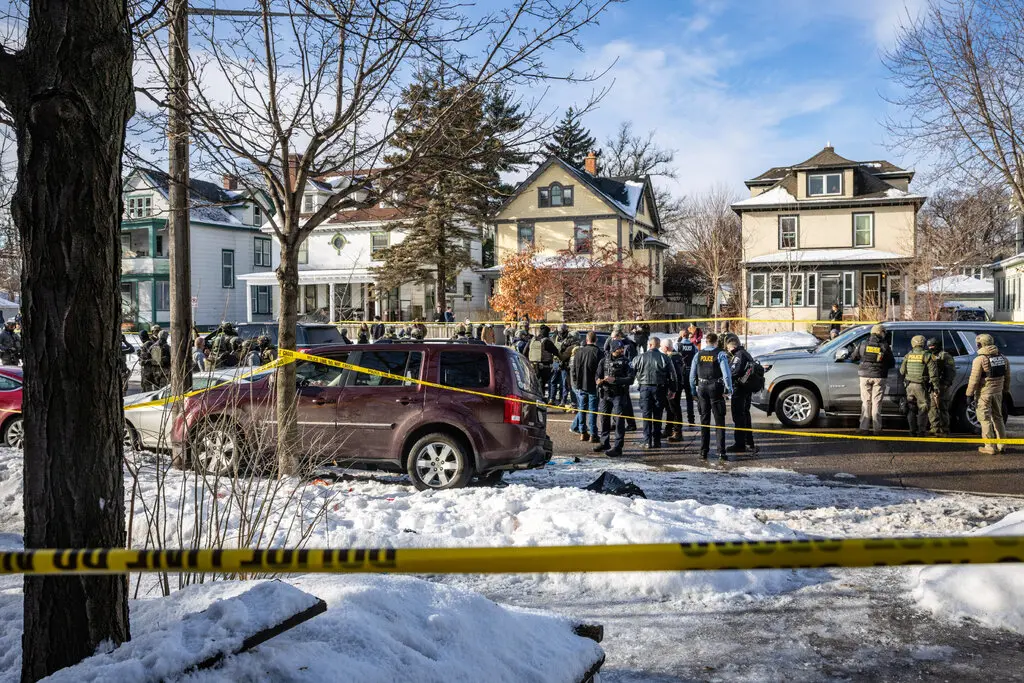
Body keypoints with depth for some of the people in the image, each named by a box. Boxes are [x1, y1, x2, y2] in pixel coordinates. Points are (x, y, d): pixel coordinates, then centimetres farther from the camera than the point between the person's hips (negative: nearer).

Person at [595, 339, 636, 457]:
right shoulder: (604, 361, 6)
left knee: (619, 420, -7)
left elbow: (631, 379, -11)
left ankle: (617, 447, -4)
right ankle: (604, 443, 30)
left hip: (619, 395, -4)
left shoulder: (625, 362, -4)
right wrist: (599, 380, -16)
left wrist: (615, 380, -19)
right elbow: (598, 376, 8)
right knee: (604, 419, 14)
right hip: (605, 394, 4)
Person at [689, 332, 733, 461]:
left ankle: (703, 452, 11)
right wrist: (728, 389, -6)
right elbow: (726, 373, -14)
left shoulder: (698, 355, 5)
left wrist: (694, 391, 13)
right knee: (719, 421, 2)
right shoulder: (720, 354, -7)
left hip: (702, 388, 3)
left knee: (704, 421, 11)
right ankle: (721, 452, -2)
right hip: (716, 388, -3)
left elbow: (692, 375, 7)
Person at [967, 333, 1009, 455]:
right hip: (998, 392, 7)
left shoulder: (980, 359, -14)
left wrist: (969, 394, -10)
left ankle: (990, 447, 0)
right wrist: (1005, 389, 24)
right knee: (998, 417, 17)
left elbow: (974, 379, -16)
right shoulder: (1003, 358, 7)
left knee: (985, 419, 0)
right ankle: (1001, 446, 20)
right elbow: (1007, 377, 14)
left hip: (984, 393, -7)